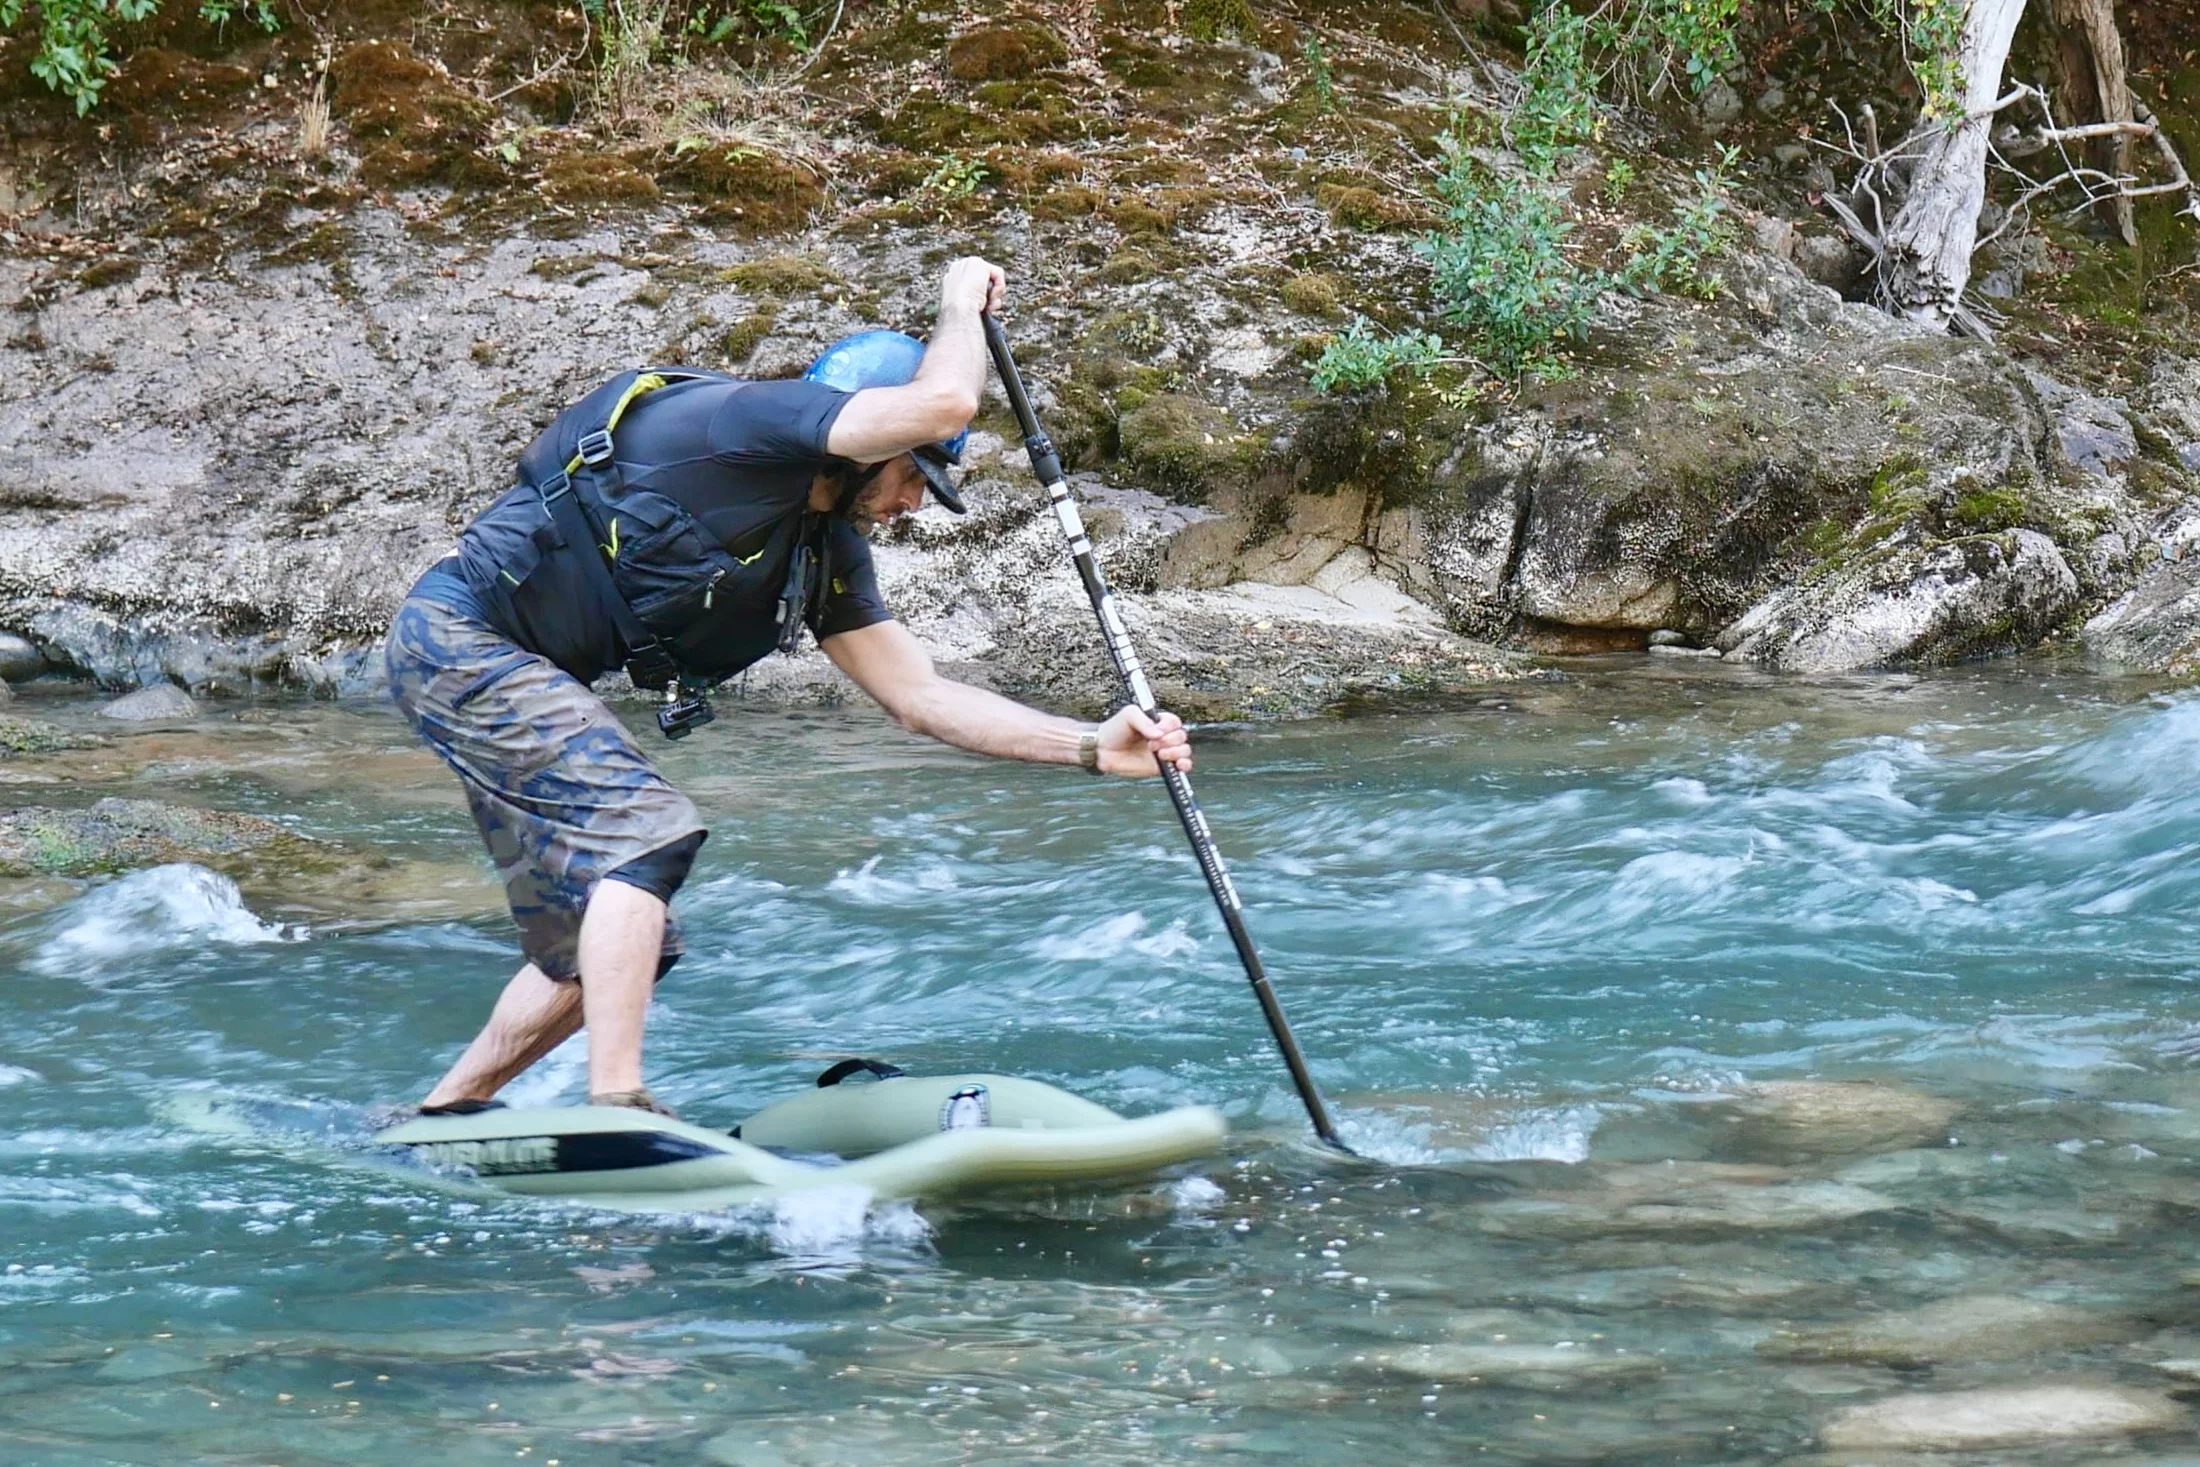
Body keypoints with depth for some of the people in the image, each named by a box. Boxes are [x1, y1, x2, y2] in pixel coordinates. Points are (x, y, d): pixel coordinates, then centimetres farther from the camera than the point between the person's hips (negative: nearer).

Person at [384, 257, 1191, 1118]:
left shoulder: (826, 553, 10)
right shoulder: (746, 418, -17)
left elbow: (920, 697, 10)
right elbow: (944, 401, -30)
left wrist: (1093, 748, 2)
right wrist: (961, 302, -9)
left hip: (506, 668, 10)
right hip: (461, 637, -10)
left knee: (601, 950, 9)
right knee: (649, 832, -21)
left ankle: (443, 1114, 21)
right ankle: (615, 1106, -26)